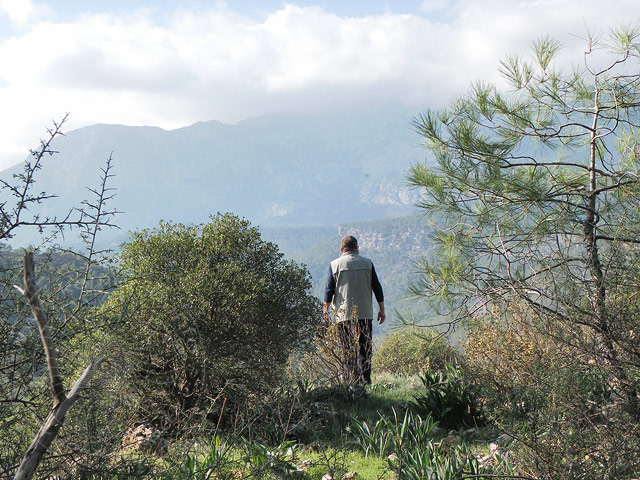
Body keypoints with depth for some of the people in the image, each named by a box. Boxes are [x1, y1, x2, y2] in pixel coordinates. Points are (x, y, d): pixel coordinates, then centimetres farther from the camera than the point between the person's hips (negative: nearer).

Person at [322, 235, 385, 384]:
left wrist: (325, 310, 8)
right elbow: (377, 287, 7)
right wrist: (382, 310, 14)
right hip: (365, 314, 1)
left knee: (348, 350, 5)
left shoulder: (335, 264, 2)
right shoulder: (367, 263, 6)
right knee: (364, 349, 2)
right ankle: (365, 381, -6)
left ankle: (353, 381, 1)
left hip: (343, 314, -1)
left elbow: (329, 289, 0)